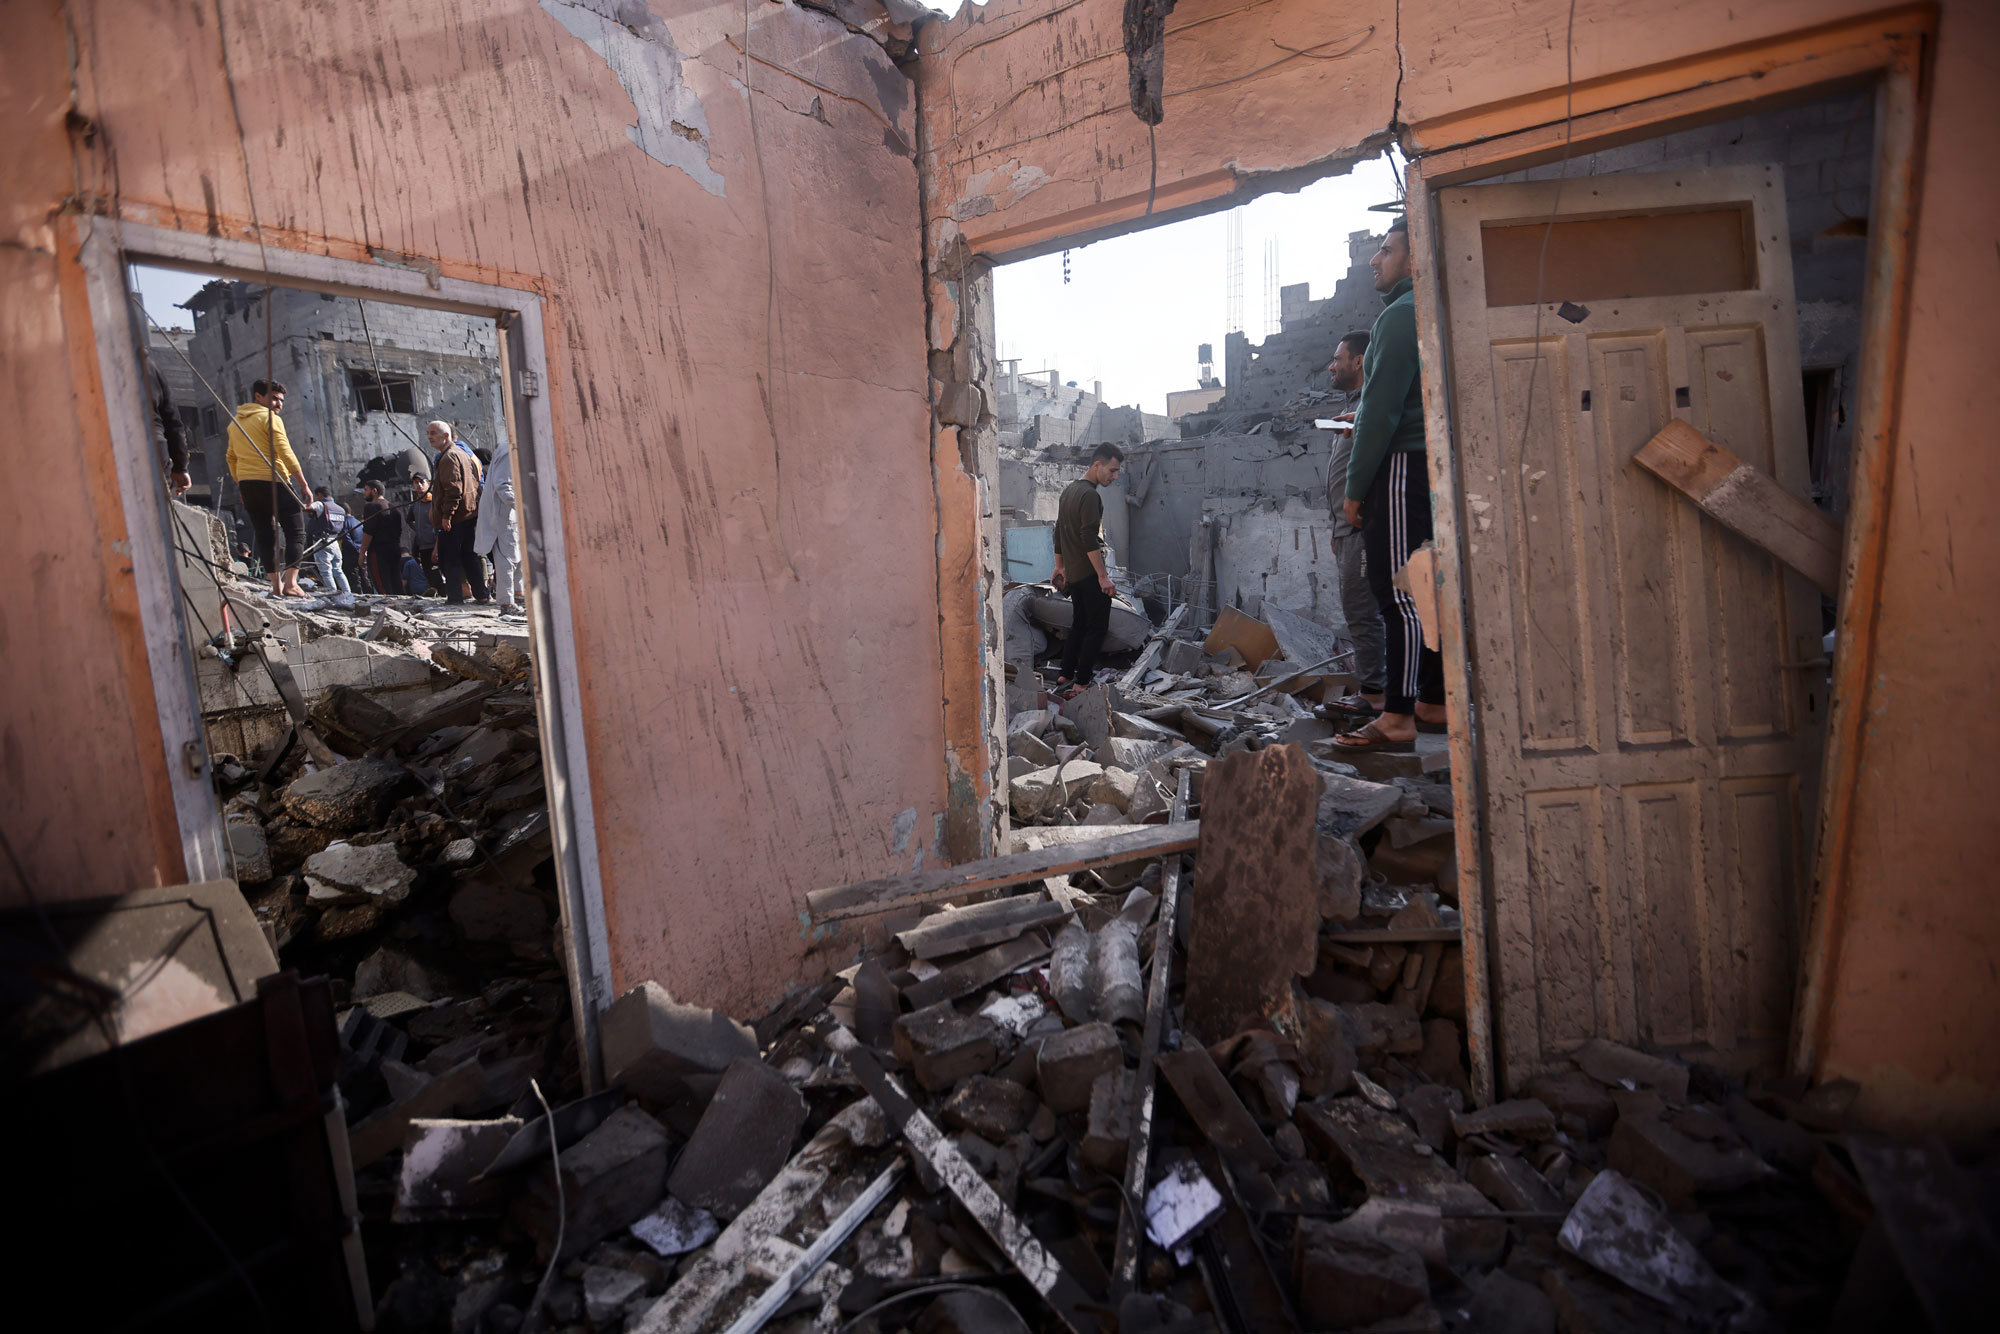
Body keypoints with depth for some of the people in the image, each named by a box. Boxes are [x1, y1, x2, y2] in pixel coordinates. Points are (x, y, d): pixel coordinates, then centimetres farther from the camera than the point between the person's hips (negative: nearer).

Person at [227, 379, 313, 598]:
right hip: (273, 482, -7)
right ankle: (290, 583, -19)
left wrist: (240, 485, 26)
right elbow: (285, 453, -13)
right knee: (296, 532, -6)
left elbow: (231, 458, 21)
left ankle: (276, 586, 6)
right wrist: (304, 484, -11)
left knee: (265, 535, 8)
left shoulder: (235, 423, 19)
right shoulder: (270, 418, -4)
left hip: (247, 484, 7)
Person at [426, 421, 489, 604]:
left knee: (448, 558, -3)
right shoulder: (462, 452, 18)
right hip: (471, 513, 9)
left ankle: (454, 597, -3)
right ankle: (481, 594, 14)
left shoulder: (448, 457, -13)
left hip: (455, 518, -9)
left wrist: (446, 515, -21)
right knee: (469, 555, 13)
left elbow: (453, 489, -22)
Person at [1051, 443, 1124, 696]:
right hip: (1089, 573, -9)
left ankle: (1065, 677, 19)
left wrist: (1060, 566, 24)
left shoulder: (1069, 490, 14)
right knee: (1097, 627, -4)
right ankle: (1080, 684, -4)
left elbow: (1059, 531, 20)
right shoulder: (1090, 495, -16)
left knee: (1080, 624, 16)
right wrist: (1103, 576, -21)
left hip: (1073, 573, 9)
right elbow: (1089, 540, -22)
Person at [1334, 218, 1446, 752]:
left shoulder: (1402, 313, -9)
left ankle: (1397, 719, -9)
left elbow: (1382, 408, -15)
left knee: (1397, 593, -10)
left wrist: (1355, 486, -13)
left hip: (1402, 467, -10)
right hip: (1432, 465, 10)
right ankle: (1433, 705, 16)